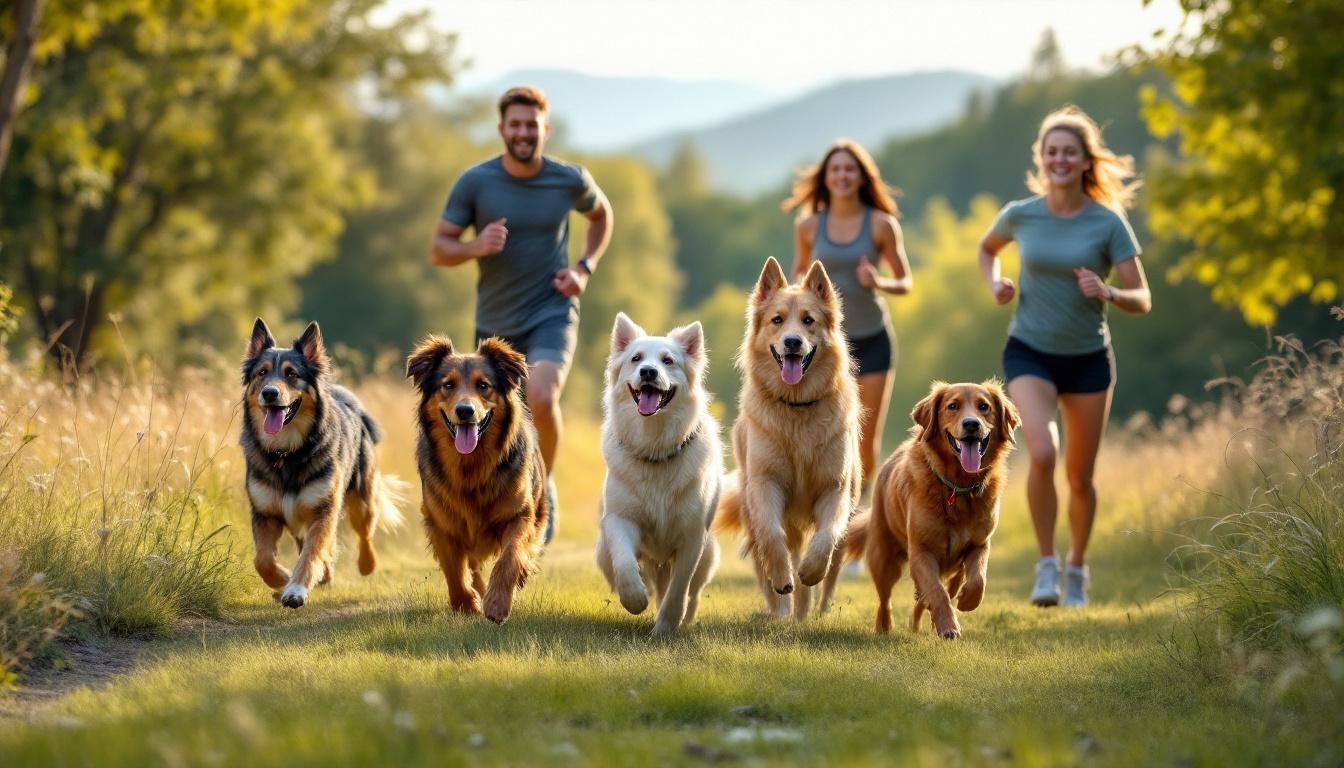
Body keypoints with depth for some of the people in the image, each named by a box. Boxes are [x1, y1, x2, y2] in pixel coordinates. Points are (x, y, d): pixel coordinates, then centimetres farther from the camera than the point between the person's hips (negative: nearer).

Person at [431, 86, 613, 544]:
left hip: (552, 316, -2)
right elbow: (439, 250, -5)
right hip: (496, 324, 2)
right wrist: (476, 247, -26)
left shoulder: (570, 180, -5)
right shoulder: (475, 183, -9)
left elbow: (601, 214, 17)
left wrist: (585, 268, 2)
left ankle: (545, 487, -2)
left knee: (542, 401, -28)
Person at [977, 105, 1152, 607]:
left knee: (1080, 477, 8)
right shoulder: (1020, 215, -5)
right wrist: (995, 283, -1)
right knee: (1042, 454, -24)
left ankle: (1077, 568, 33)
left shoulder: (1108, 223, -9)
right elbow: (987, 249, 18)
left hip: (1088, 359, 0)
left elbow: (1142, 301, -8)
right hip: (1029, 353, 0)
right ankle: (1046, 566, -7)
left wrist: (1106, 292, -28)